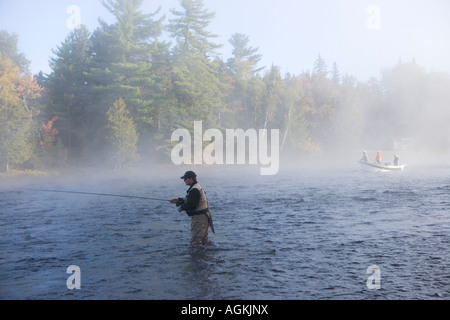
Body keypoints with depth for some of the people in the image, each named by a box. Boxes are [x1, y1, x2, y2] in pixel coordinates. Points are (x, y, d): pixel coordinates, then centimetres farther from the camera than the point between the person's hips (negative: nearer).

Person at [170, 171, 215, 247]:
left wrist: (181, 207, -11)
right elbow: (188, 200, 23)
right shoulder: (197, 187, 16)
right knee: (203, 241, 19)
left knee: (195, 243, -9)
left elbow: (191, 205, -25)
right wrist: (178, 200, 13)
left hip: (199, 218, -11)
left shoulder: (194, 190, -20)